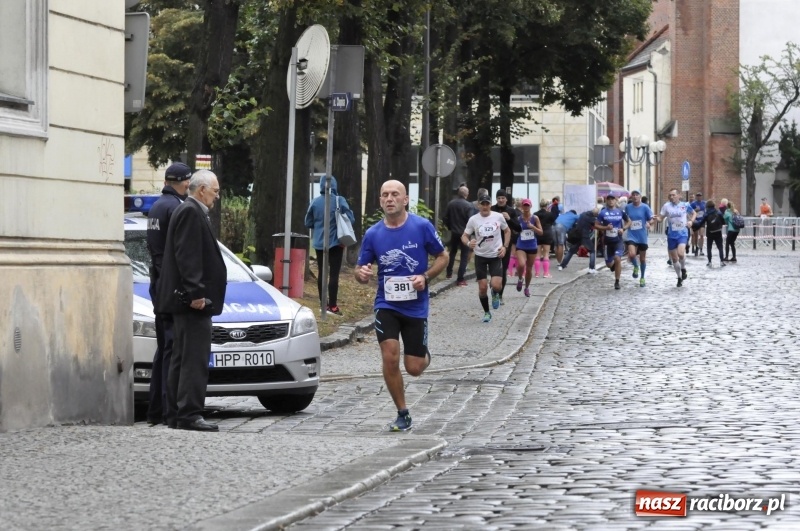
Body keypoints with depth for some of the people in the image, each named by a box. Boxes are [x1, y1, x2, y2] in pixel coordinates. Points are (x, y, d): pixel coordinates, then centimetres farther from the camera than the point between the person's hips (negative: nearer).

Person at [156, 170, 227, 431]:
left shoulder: (191, 212, 20)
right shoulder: (191, 212, -12)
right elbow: (186, 257, -20)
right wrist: (195, 292, -24)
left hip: (185, 301, 11)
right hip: (192, 301, -11)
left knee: (182, 358, 12)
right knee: (195, 358, -12)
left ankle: (176, 414, 15)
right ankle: (189, 414, -15)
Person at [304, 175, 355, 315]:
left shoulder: (315, 202, -2)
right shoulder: (339, 201, -11)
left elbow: (308, 223, 5)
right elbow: (351, 219, -12)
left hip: (319, 243, 3)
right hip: (335, 242, -3)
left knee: (322, 273, 13)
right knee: (334, 274, -2)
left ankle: (323, 303, 17)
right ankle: (332, 306, -5)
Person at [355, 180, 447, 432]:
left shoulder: (422, 227, -7)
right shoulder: (373, 234, -2)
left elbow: (443, 257, 3)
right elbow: (361, 270, 6)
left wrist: (425, 277, -14)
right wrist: (362, 274, -19)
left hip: (416, 305, -1)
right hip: (386, 304, 1)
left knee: (414, 368, 1)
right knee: (390, 358, -15)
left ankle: (424, 355, 40)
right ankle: (403, 414, 1)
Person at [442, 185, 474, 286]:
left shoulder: (450, 204, -2)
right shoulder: (468, 205, -16)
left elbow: (445, 218, 4)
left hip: (454, 232, 5)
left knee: (452, 252, 26)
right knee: (464, 256, 0)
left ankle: (449, 273, 33)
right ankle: (460, 279, -6)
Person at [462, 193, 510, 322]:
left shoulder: (498, 217, -6)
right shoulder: (473, 220, -7)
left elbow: (507, 231, 10)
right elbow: (464, 236, -1)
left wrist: (505, 247, -2)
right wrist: (468, 243, -25)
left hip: (496, 255, -1)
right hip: (480, 256, 1)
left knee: (496, 285, -15)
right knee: (482, 287, 1)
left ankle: (495, 294, 23)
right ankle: (486, 312, 20)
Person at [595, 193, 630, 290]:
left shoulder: (620, 212, 2)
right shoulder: (603, 213, -1)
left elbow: (629, 222, 14)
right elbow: (596, 225, 1)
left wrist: (623, 229, -4)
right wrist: (605, 227, -16)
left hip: (618, 240, -1)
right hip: (608, 241, 1)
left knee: (617, 258, -21)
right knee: (609, 264, 7)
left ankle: (617, 282, -8)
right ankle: (614, 265, 47)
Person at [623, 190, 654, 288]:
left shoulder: (645, 207, -5)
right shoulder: (627, 207, 1)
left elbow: (651, 219, -1)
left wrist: (648, 223, -21)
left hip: (642, 236, 0)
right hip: (631, 235, 0)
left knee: (642, 258, 10)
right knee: (632, 254, -23)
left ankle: (642, 278, 29)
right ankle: (636, 267, 11)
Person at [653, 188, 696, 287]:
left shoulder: (685, 205, -2)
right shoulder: (667, 206, -2)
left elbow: (694, 213, 14)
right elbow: (660, 218, -2)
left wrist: (691, 221, -4)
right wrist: (656, 218, -24)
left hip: (682, 234, -2)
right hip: (671, 235, 2)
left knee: (680, 253, -25)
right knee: (674, 258, 9)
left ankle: (683, 269, 5)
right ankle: (680, 277, 28)